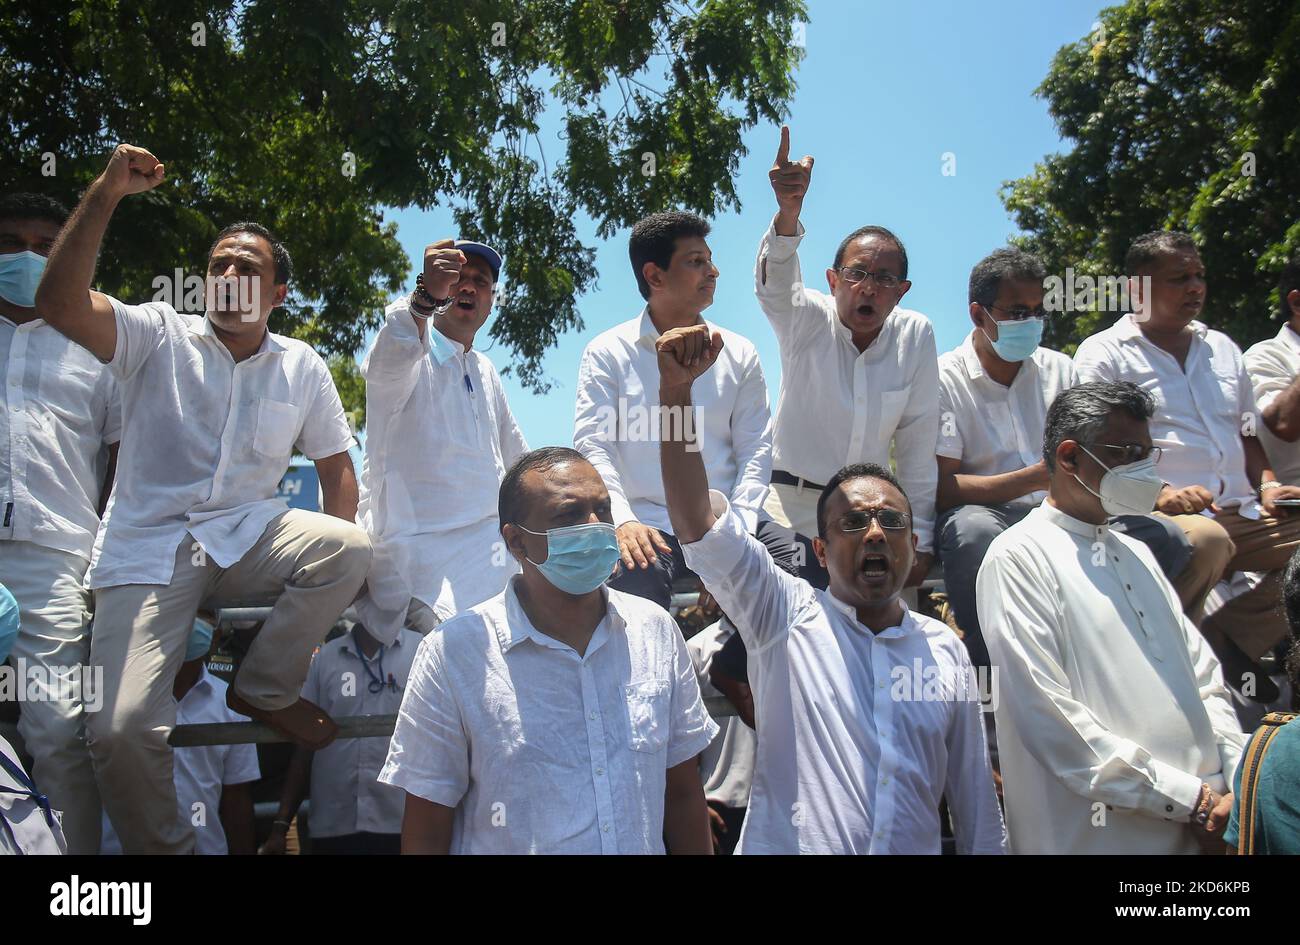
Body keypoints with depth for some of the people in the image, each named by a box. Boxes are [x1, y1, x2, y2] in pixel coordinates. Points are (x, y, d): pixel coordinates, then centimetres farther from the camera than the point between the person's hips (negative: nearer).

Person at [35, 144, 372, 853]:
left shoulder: (302, 368, 10)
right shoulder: (159, 337, 2)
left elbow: (336, 464, 12)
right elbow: (60, 304, -15)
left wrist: (327, 568, -2)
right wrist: (105, 194, -22)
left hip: (249, 541, 3)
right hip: (148, 553, -2)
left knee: (352, 548, -28)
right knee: (121, 730, -22)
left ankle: (265, 688, -7)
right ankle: (163, 848, 6)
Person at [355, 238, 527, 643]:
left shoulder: (485, 371, 20)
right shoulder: (415, 357, -5)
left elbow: (518, 461, 31)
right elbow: (389, 362, -32)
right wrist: (426, 297, -51)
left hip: (492, 556, 8)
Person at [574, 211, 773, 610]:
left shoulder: (739, 354, 13)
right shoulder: (607, 353, 5)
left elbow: (755, 447, 7)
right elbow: (592, 446, -3)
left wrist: (738, 526, -10)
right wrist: (623, 521, -20)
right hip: (645, 532, -2)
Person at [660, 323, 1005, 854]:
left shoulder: (945, 648, 6)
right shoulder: (787, 616, -3)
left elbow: (973, 796, 11)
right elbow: (697, 524, -16)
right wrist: (676, 389, -25)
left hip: (915, 847, 3)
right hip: (787, 845, -3)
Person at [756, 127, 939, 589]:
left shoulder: (915, 335, -2)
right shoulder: (806, 319, -7)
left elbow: (918, 445, 1)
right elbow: (775, 285, -32)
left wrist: (919, 538, -1)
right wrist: (789, 210, -53)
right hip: (790, 511, -2)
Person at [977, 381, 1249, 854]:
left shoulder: (1135, 552, 17)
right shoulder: (1018, 557, -9)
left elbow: (1205, 677, 13)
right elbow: (1046, 714, -17)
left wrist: (1236, 787, -2)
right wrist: (1187, 797, -15)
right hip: (1092, 834, -7)